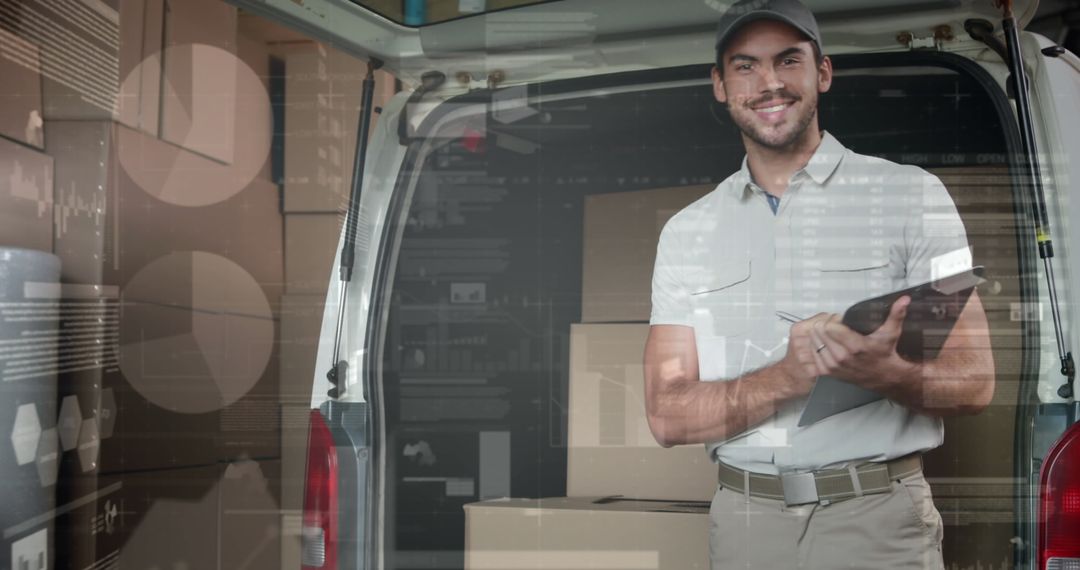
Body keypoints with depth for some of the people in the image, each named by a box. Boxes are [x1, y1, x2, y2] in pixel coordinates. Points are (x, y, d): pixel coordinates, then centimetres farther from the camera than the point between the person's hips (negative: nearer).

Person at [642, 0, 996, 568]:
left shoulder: (911, 195, 1)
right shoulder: (686, 233, 6)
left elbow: (972, 381, -4)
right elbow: (668, 416, -1)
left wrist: (885, 373, -26)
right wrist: (793, 373, -18)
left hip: (879, 519, -2)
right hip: (744, 521, 2)